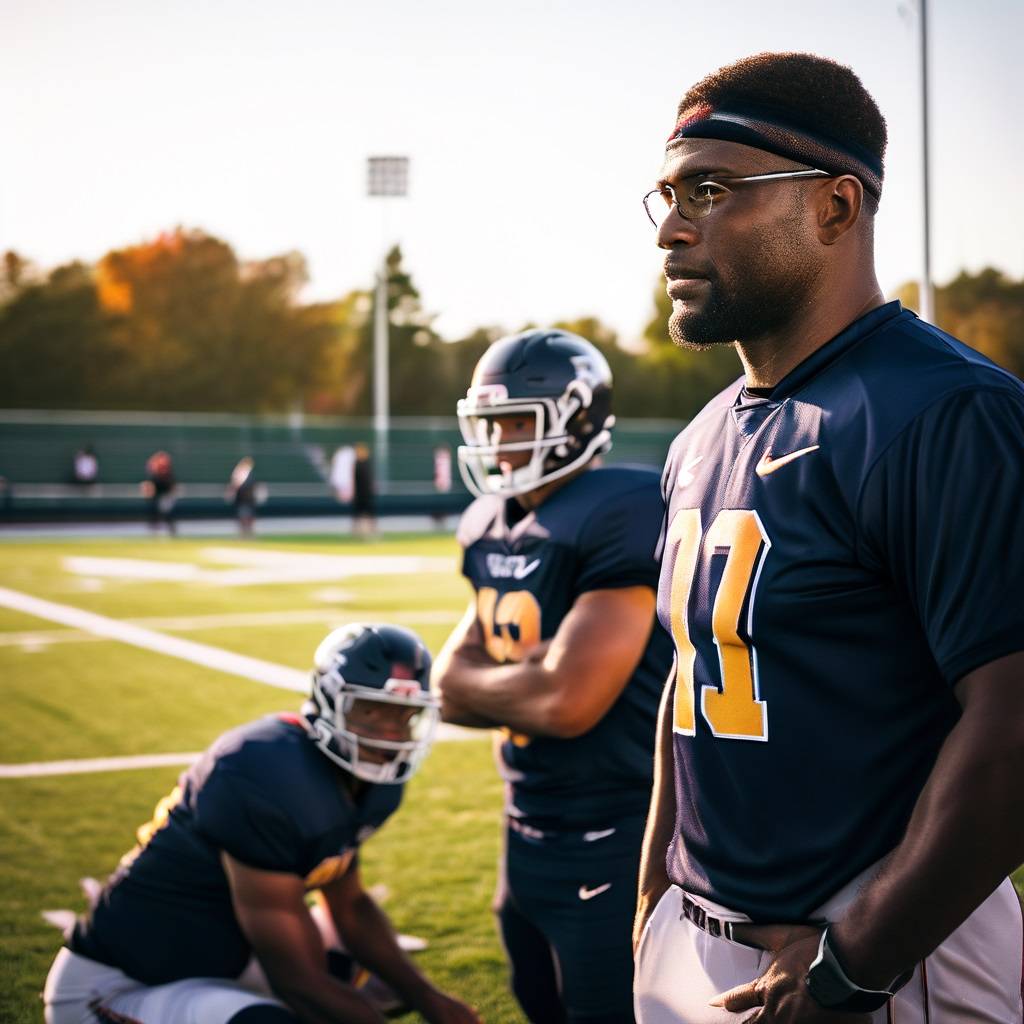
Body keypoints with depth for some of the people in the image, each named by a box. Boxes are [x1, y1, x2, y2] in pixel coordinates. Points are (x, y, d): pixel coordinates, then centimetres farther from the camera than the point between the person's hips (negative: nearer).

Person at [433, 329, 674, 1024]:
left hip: (615, 843, -9)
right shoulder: (491, 525, 7)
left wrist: (473, 683, -7)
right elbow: (451, 690, 9)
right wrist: (522, 691, -12)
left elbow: (566, 701, -26)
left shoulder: (623, 517, -21)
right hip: (529, 834, 9)